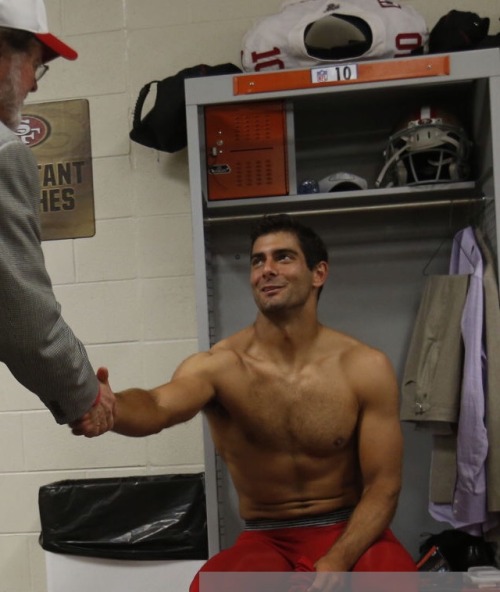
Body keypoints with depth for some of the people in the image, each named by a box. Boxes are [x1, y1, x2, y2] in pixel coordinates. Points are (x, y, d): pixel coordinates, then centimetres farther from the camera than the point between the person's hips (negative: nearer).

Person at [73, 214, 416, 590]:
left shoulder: (366, 368, -9)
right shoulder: (219, 365, -11)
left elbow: (383, 486, -6)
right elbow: (159, 406, -33)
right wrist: (108, 408, -57)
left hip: (351, 534, 1)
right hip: (267, 541, 0)